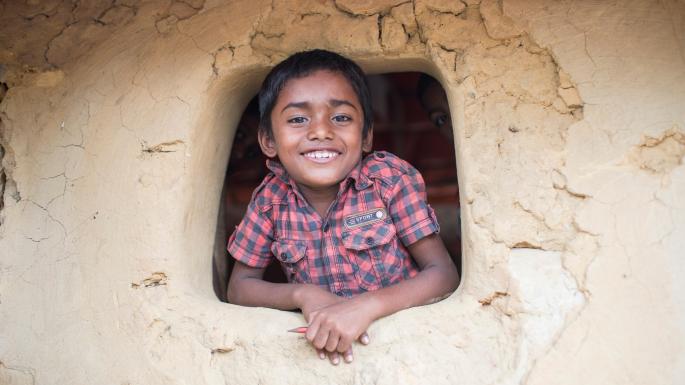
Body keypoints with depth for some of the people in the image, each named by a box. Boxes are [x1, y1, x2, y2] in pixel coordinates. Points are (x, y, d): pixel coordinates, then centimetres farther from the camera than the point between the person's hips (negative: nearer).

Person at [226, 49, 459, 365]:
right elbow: (239, 287, -1)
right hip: (318, 341, 1)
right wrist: (303, 294, -21)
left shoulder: (392, 178, -14)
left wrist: (365, 306, -31)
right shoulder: (271, 197, -7)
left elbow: (444, 274, -15)